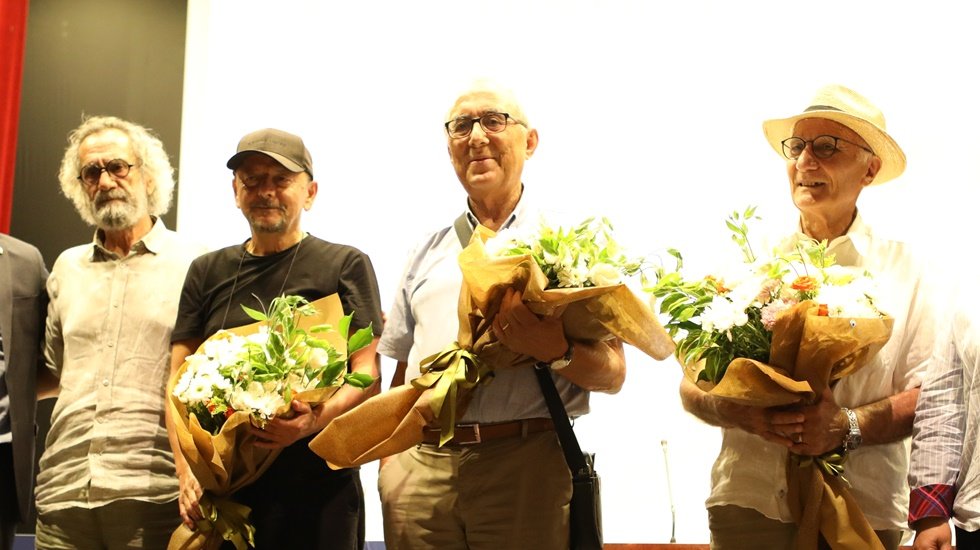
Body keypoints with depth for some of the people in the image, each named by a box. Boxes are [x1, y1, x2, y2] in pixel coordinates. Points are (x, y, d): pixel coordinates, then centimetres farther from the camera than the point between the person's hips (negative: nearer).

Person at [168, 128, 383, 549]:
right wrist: (187, 471, -4)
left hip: (316, 487, -3)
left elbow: (367, 373, -3)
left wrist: (317, 419, -22)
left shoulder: (345, 264, 4)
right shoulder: (208, 272, 14)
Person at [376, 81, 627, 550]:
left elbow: (613, 373, 0)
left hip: (527, 462, -3)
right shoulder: (429, 251, 16)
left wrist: (556, 352, -20)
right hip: (421, 466, 3)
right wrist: (390, 458, 6)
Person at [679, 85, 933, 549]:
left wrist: (848, 426, -17)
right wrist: (743, 414, -15)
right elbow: (692, 385, 5)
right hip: (747, 504, 1)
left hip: (862, 510, -1)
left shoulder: (904, 268, 3)